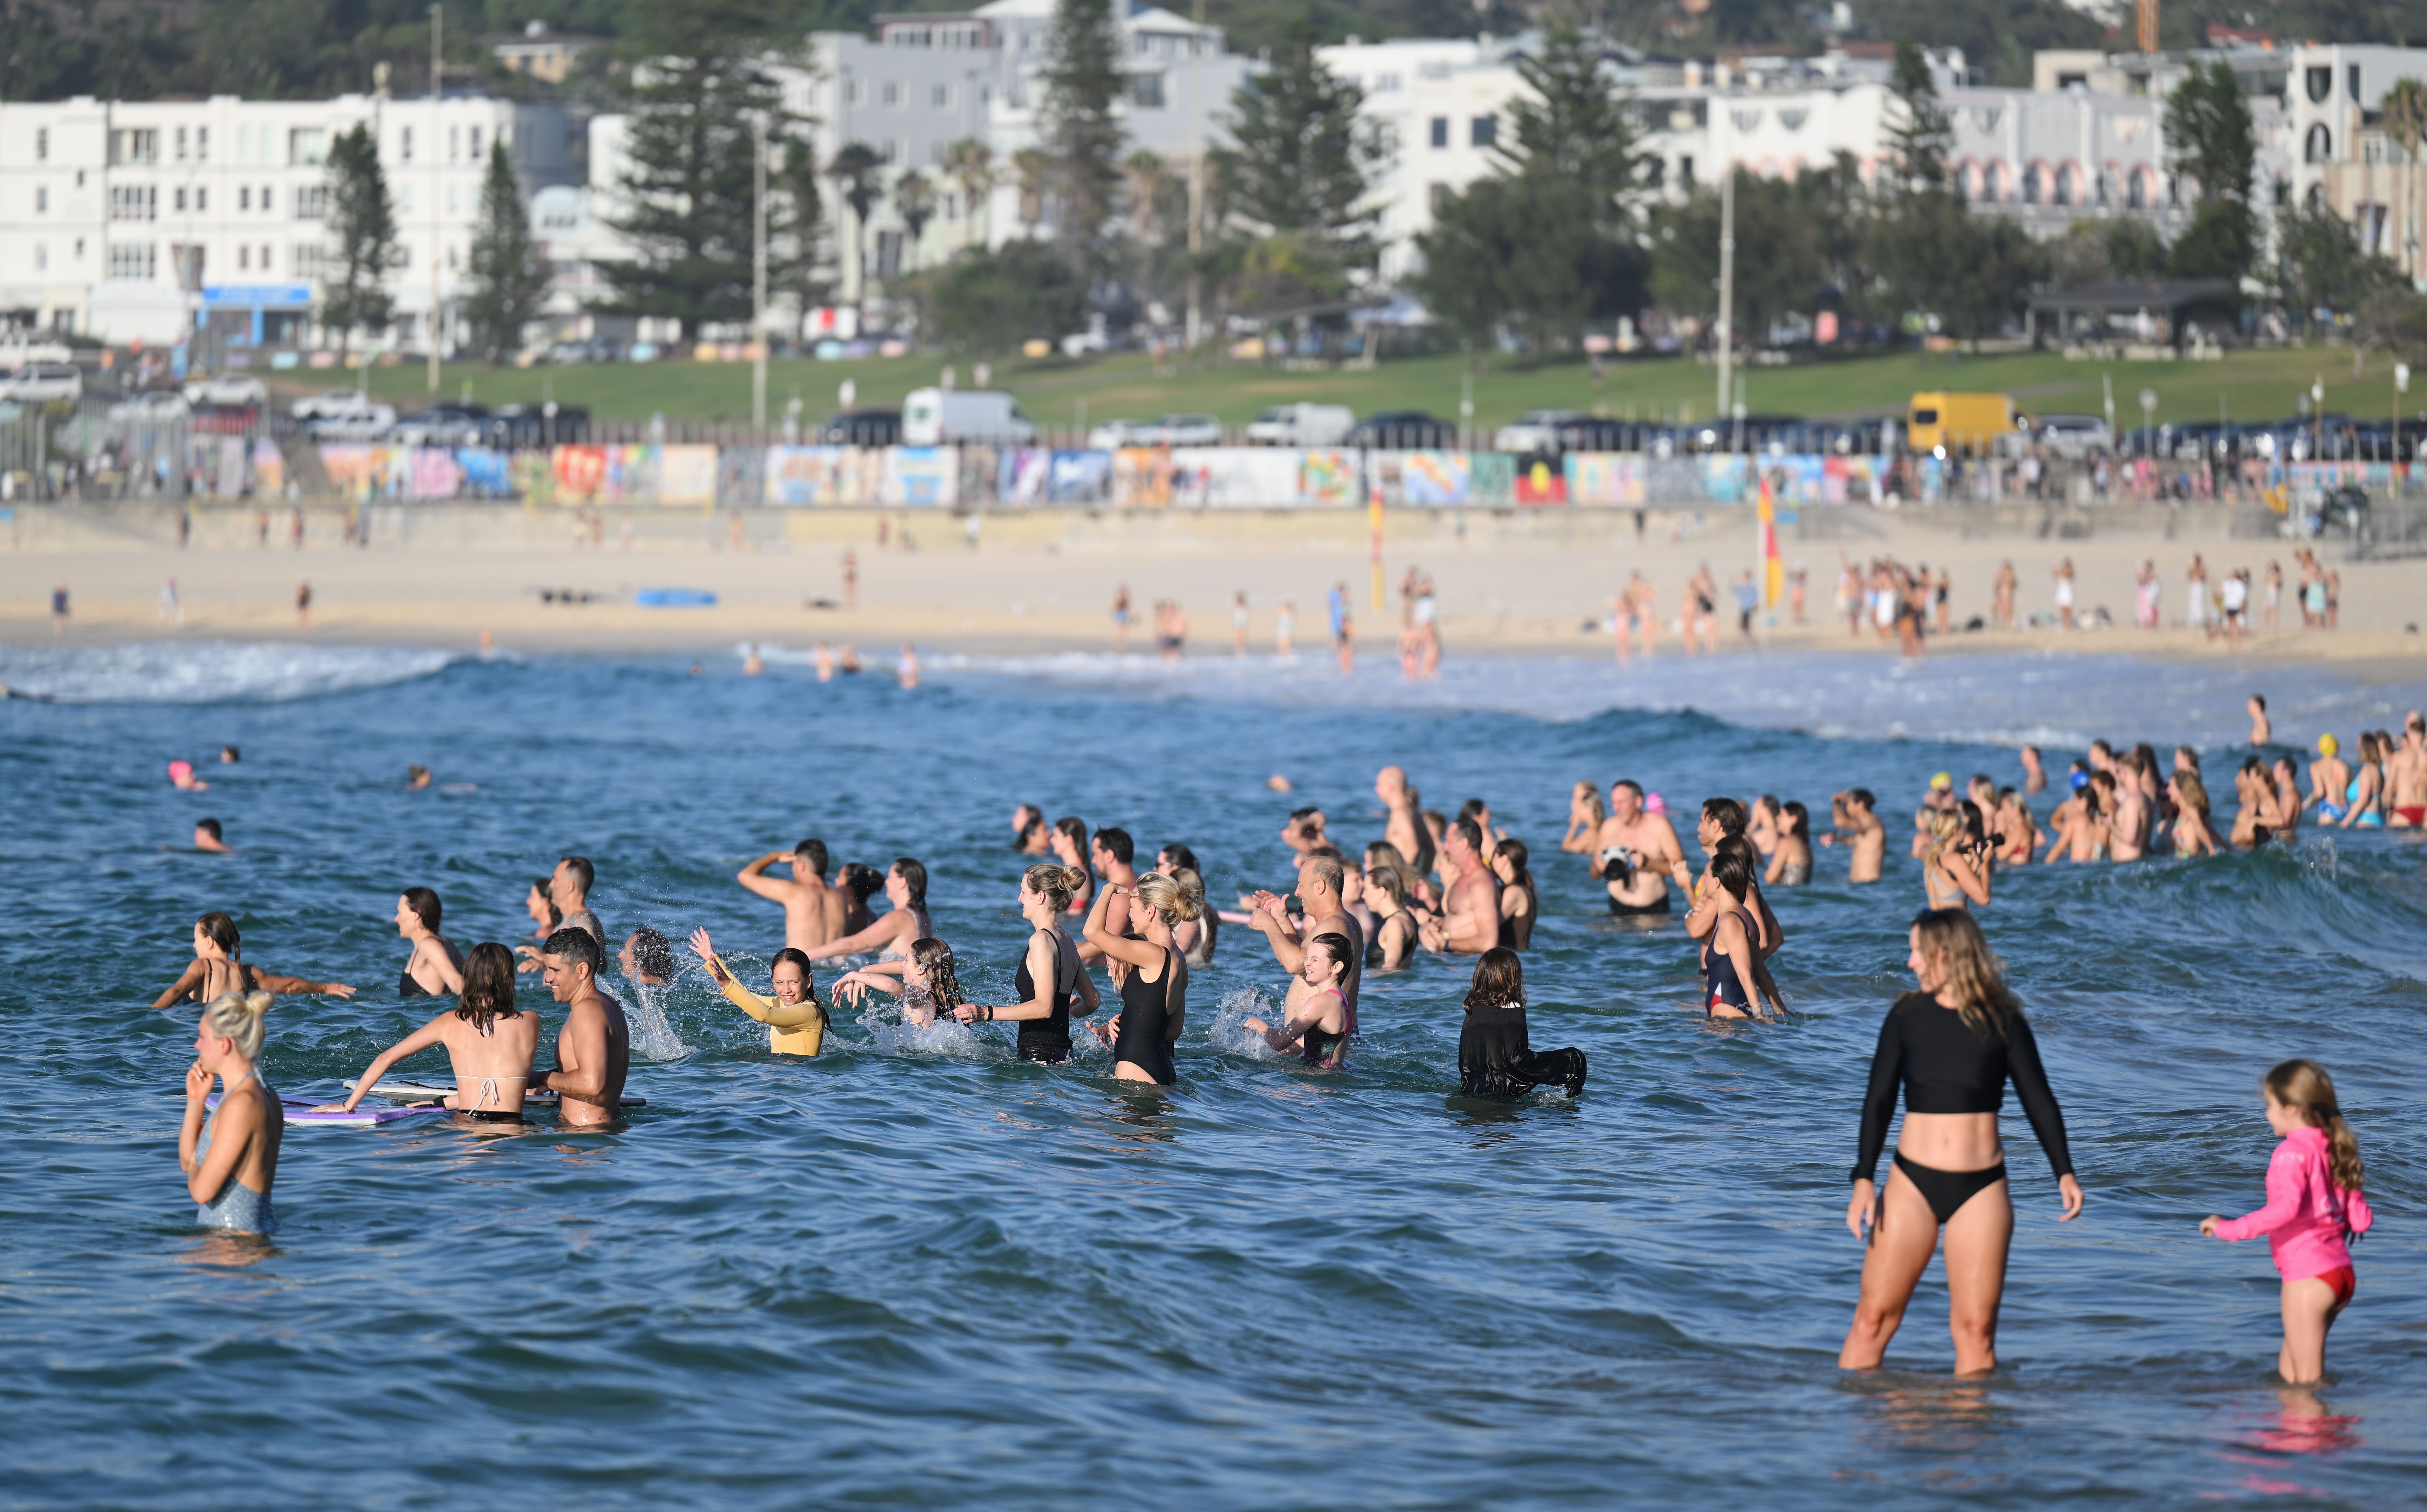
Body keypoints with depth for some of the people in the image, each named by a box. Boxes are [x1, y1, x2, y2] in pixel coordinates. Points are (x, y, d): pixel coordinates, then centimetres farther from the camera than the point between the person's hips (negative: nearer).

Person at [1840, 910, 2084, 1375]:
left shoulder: (2001, 1022, 0)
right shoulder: (1908, 1017, 3)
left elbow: (2038, 1100, 5)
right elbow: (1878, 1102, 3)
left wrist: (2065, 1173, -6)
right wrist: (1864, 1180, -6)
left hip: (1981, 1188, -1)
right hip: (1913, 1182, 1)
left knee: (1976, 1328, -2)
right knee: (1874, 1316, -4)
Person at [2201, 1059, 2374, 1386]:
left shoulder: (2293, 1152, -13)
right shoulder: (2335, 1150, 10)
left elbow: (2286, 1207, -30)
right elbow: (2362, 1220, 7)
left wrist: (2231, 1229, -26)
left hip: (2308, 1276, -9)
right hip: (2342, 1273, 9)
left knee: (2306, 1382, -1)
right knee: (2287, 1368, 18)